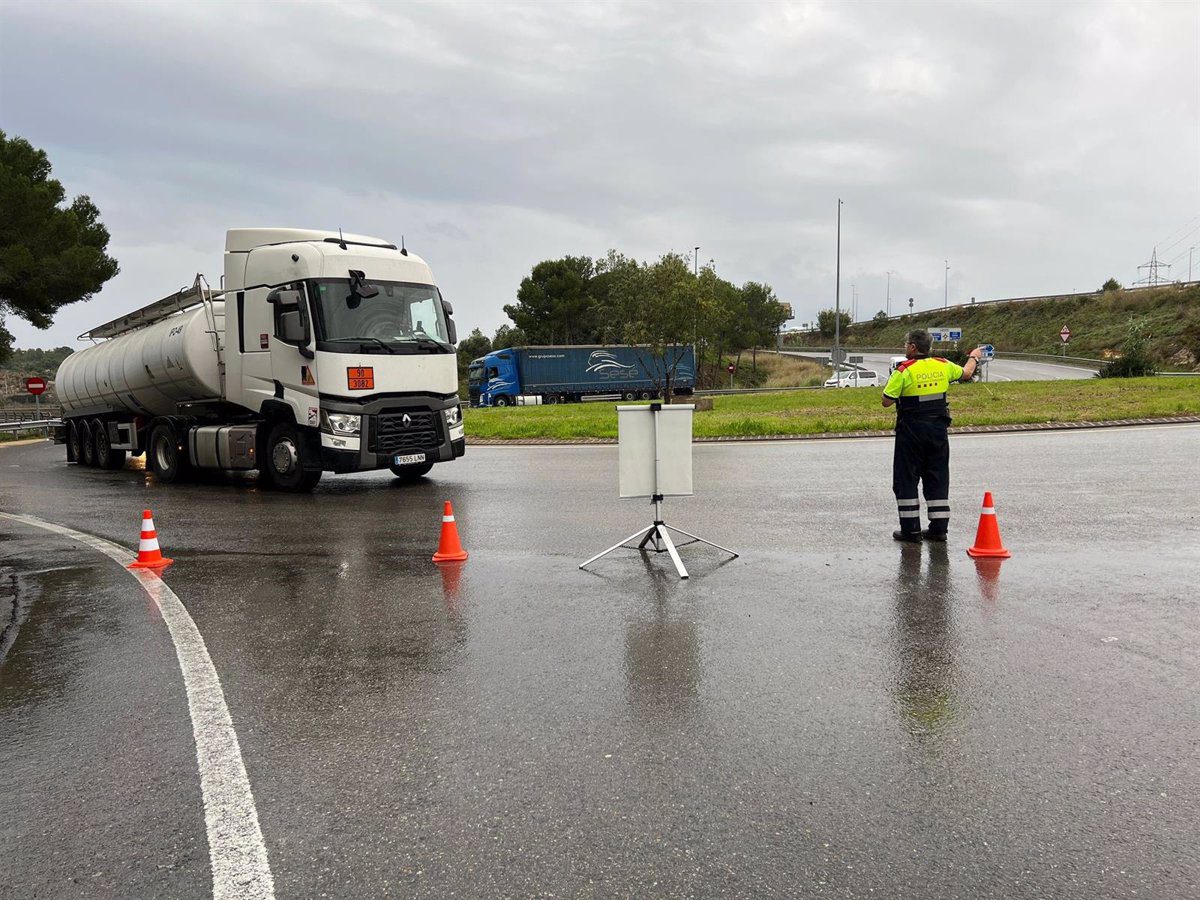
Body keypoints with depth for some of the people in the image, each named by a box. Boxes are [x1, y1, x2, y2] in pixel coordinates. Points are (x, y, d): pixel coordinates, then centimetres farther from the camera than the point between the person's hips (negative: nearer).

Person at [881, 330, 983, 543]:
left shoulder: (904, 371, -13)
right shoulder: (943, 365, 3)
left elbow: (887, 401, -14)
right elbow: (966, 374, 22)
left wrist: (896, 384, 5)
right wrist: (974, 357, 42)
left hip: (911, 431, -5)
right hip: (938, 429, 5)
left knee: (906, 479, 4)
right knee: (937, 479, 12)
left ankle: (911, 529, 3)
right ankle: (939, 528, 14)